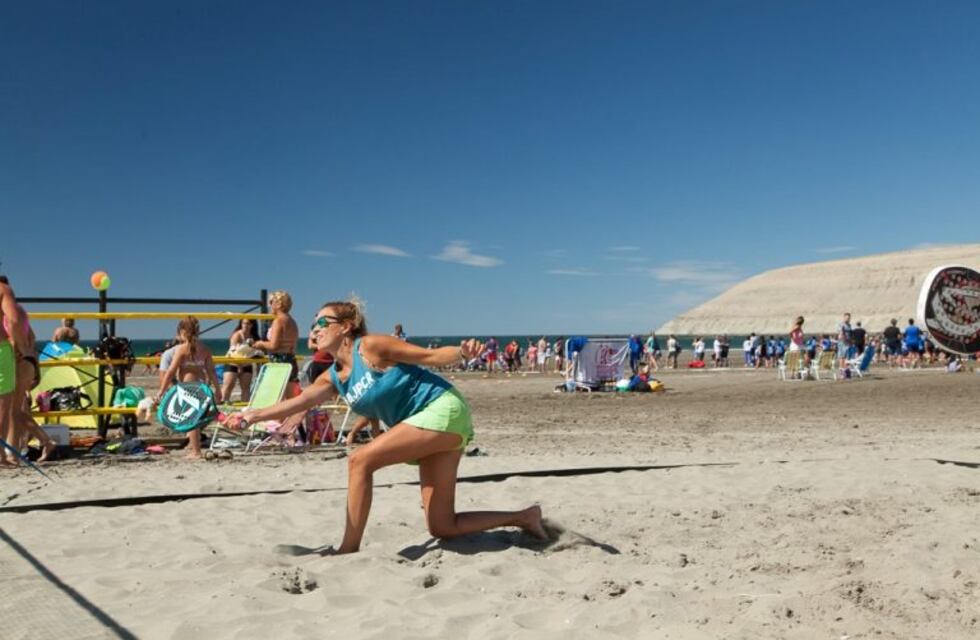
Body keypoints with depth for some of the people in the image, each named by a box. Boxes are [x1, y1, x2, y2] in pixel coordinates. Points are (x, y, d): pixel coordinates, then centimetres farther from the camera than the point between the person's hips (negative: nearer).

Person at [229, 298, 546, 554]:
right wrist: (255, 414, -8)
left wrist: (462, 352, -28)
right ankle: (525, 517, 20)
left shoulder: (371, 347, -10)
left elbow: (430, 356, -11)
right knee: (443, 528, 7)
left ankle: (349, 549, -5)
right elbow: (300, 401, 0)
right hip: (432, 421, 9)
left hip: (443, 409, -9)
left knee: (360, 460, -16)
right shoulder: (334, 377, 12)